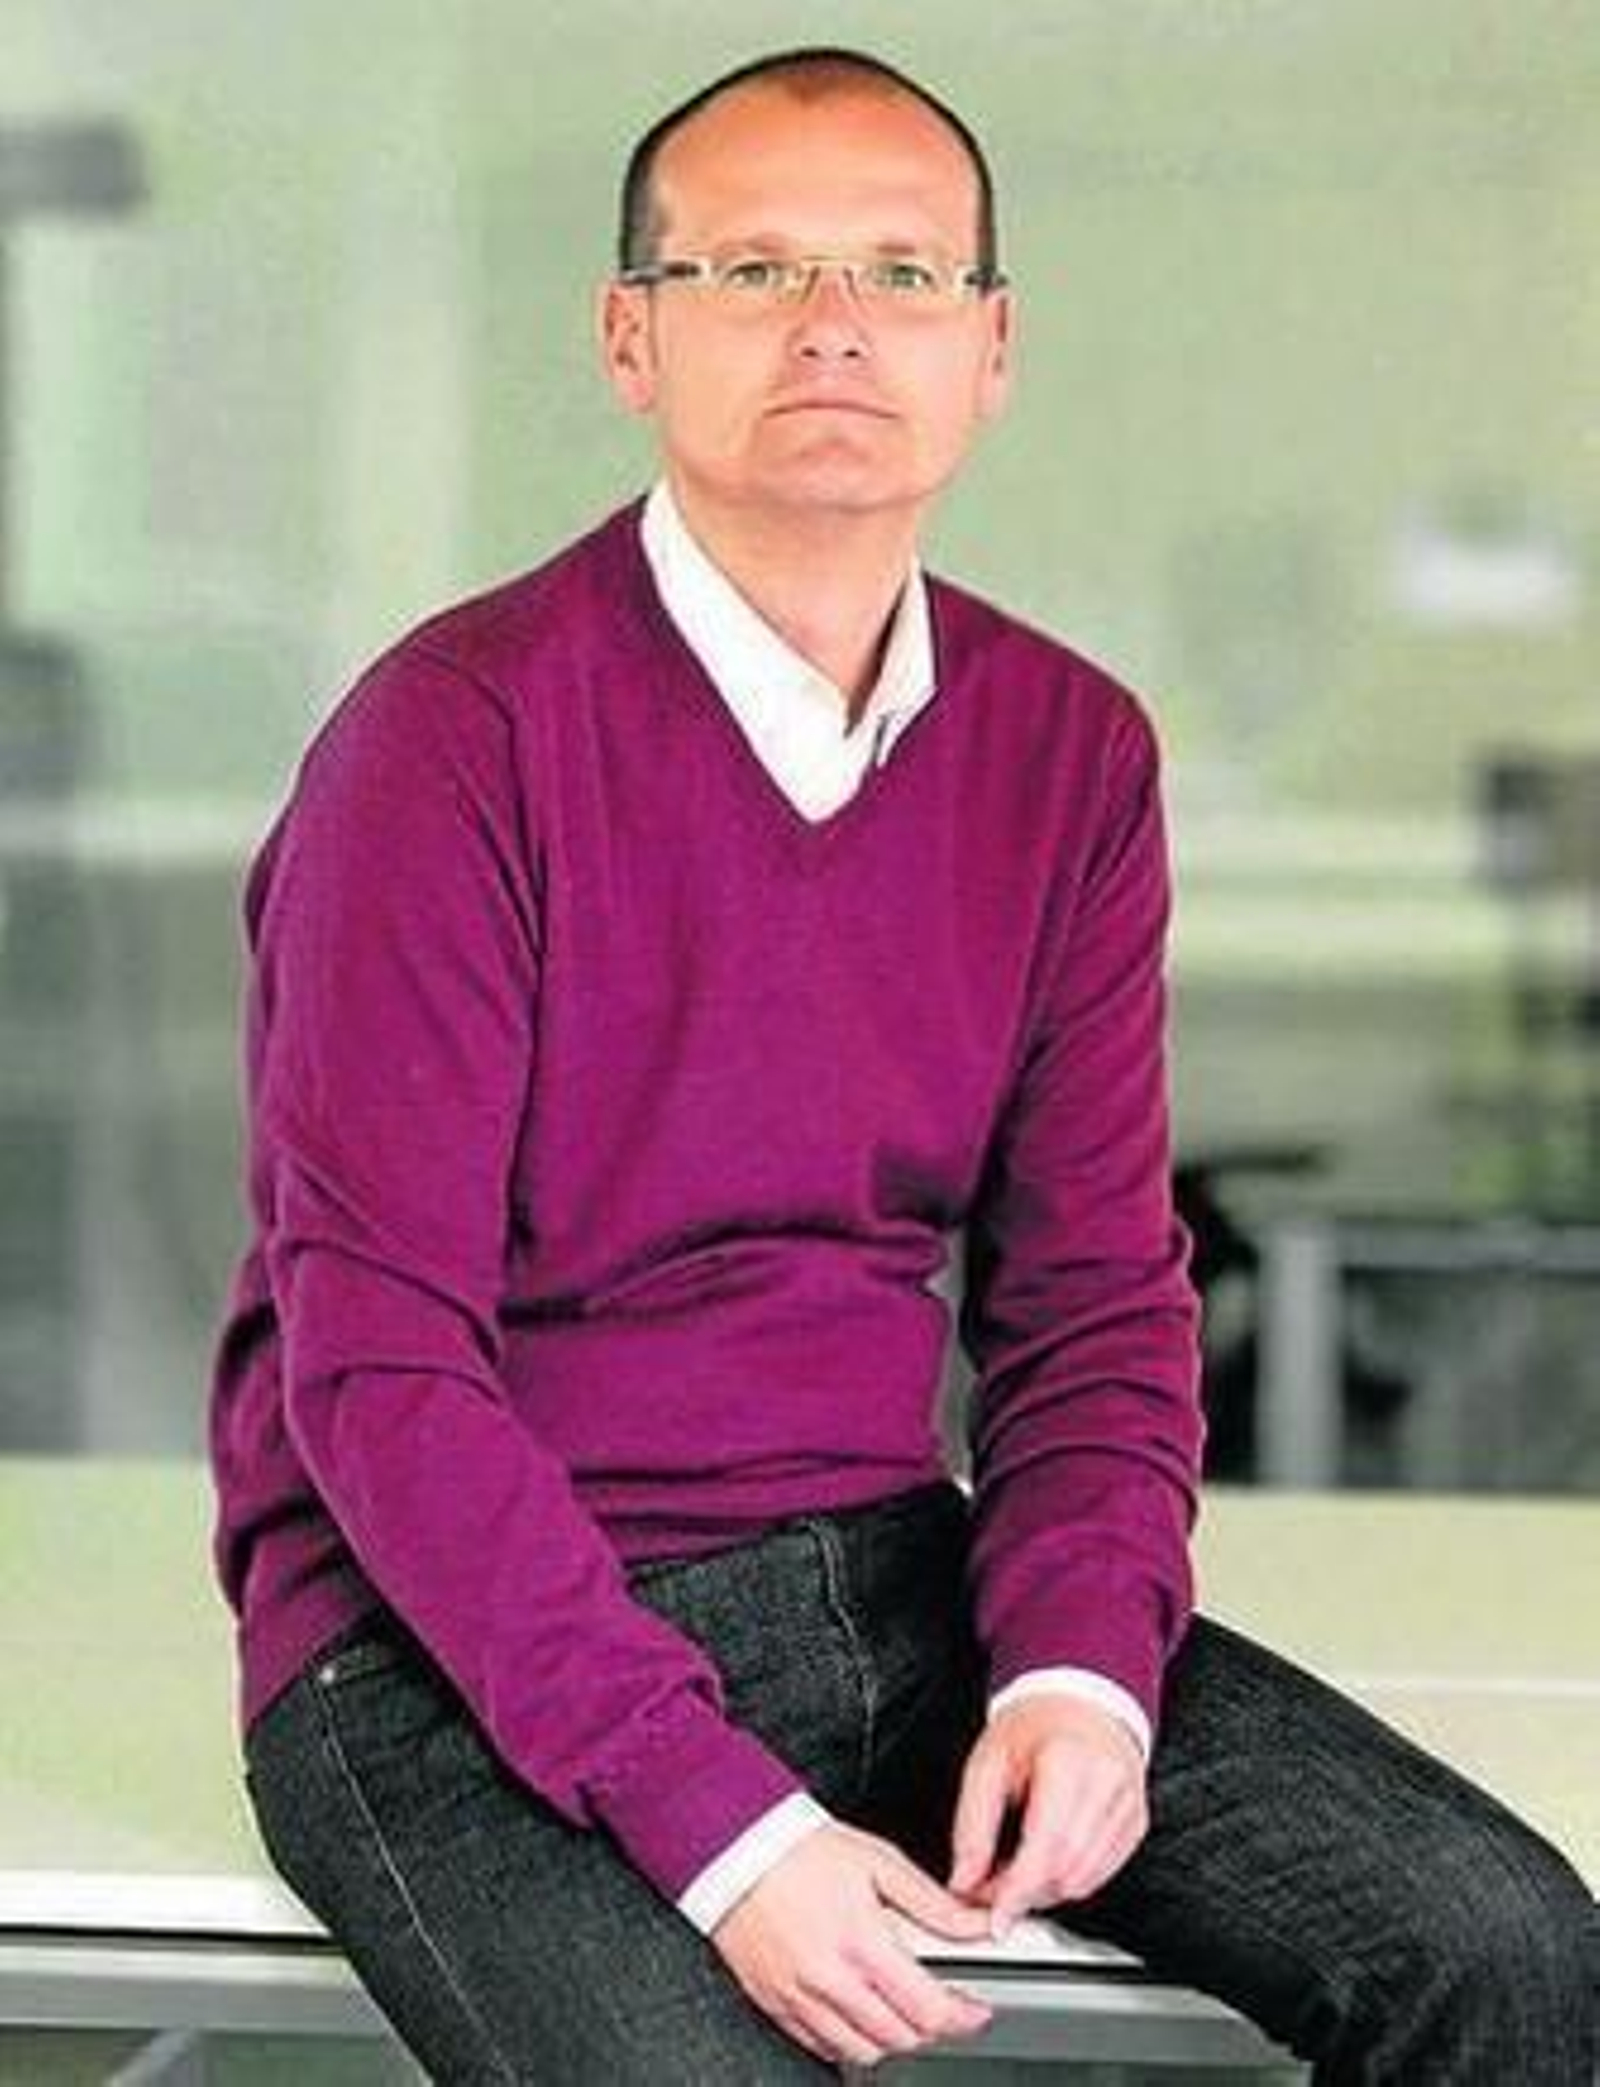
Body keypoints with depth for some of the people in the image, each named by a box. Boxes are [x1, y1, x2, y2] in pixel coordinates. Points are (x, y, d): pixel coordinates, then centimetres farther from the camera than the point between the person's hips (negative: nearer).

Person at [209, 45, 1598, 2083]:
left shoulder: (1069, 751, 5)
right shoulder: (452, 740, -13)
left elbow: (1092, 1285, 8)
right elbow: (378, 1369, -16)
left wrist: (1084, 1665, -13)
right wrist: (720, 1827, -24)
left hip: (887, 1575, 5)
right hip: (460, 1648, -5)